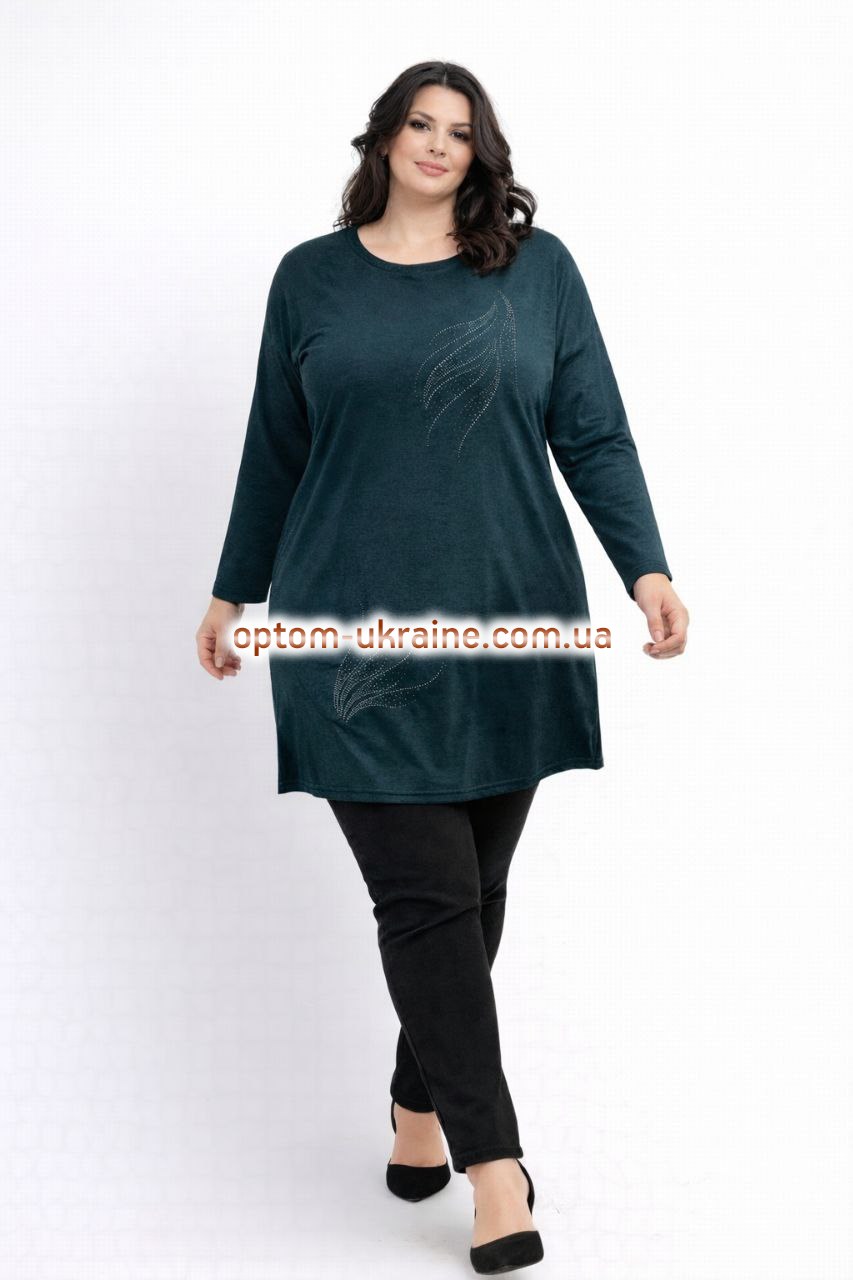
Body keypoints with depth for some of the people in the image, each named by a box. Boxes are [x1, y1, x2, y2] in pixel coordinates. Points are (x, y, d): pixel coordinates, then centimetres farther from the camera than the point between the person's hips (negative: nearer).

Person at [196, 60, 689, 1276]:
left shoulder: (538, 268, 7)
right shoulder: (310, 277, 9)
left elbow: (595, 435, 3)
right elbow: (275, 450, 14)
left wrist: (645, 566, -10)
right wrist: (235, 590, 18)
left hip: (508, 631, 1)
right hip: (361, 631, -1)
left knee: (473, 889, 10)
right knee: (427, 896, -5)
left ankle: (420, 1102, 31)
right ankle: (495, 1167, 2)